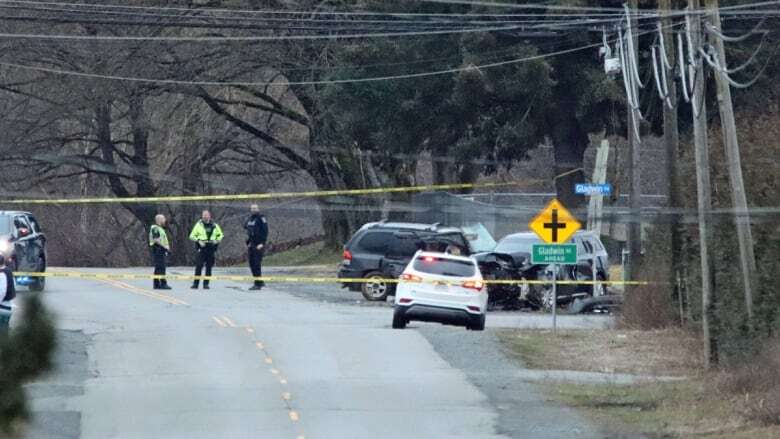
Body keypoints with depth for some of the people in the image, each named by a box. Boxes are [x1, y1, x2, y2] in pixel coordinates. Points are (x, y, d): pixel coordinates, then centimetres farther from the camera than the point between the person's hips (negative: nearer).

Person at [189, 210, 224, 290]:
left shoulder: (214, 226, 10)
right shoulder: (199, 225, 4)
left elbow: (220, 235, 20)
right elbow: (192, 236, 4)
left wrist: (217, 241, 0)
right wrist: (198, 241, -11)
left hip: (211, 248, 2)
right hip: (201, 248, -2)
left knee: (209, 267, 3)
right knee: (198, 266, -7)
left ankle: (206, 283, 10)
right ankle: (195, 283, -4)